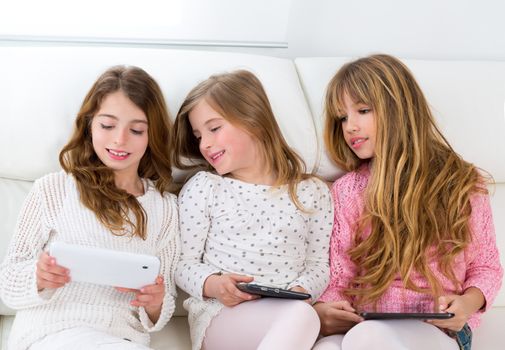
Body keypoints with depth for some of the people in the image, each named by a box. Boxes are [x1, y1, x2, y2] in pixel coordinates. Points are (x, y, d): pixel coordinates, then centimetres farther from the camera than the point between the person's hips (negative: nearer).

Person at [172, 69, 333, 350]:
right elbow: (183, 263, 6)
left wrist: (299, 292, -11)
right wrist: (212, 284, -15)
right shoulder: (201, 188, 8)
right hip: (219, 315, -3)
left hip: (289, 313, 3)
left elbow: (319, 263, 11)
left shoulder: (312, 192, 11)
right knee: (301, 316, -35)